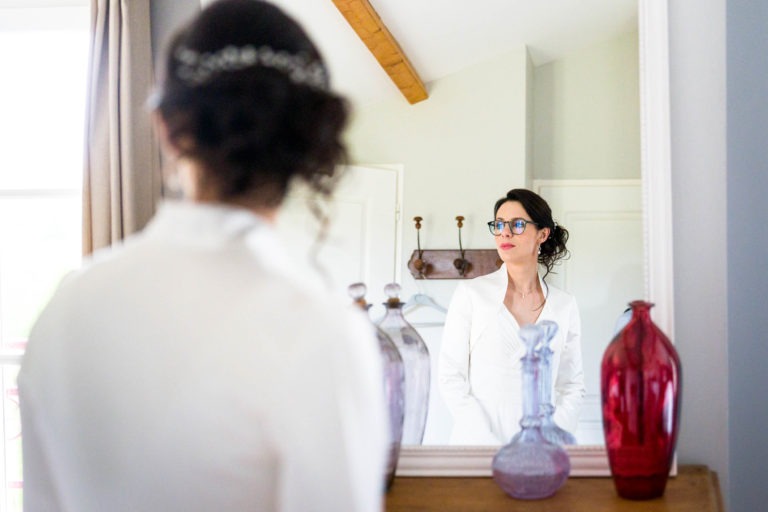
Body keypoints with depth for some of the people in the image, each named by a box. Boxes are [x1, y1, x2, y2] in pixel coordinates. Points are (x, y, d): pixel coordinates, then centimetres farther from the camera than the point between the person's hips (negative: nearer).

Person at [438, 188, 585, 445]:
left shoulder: (564, 306, 8)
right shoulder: (470, 294, 1)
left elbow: (572, 386, 11)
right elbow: (451, 378, -2)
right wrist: (493, 449, -10)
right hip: (477, 444, -2)